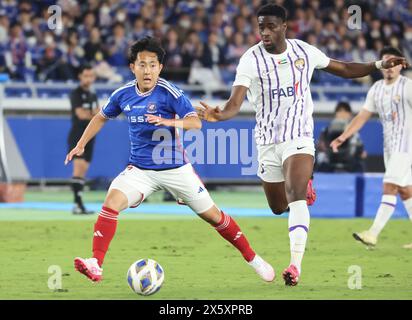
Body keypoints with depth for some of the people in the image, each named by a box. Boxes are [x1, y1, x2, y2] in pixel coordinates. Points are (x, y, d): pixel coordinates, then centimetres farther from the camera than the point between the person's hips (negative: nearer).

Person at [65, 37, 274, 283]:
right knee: (112, 202, -23)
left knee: (212, 215, 5)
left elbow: (195, 122, -23)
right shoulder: (123, 95, -1)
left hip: (175, 168, -2)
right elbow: (101, 117, 17)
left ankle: (253, 259, 23)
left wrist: (167, 121, -39)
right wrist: (81, 145, 12)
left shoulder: (170, 92, -14)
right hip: (140, 169, 2)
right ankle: (96, 265, -25)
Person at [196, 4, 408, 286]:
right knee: (278, 207, 14)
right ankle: (303, 186, 51)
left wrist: (379, 65, 1)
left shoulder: (304, 51, -3)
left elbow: (344, 69, 13)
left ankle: (296, 265, -28)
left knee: (295, 198, -23)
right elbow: (235, 104, -21)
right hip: (268, 141, 1)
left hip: (299, 137, -1)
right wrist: (218, 115, -44)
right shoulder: (251, 59, -11)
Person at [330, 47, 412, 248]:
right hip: (388, 145, 7)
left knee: (389, 187, -13)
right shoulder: (376, 89, 10)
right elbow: (362, 116, 11)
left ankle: (373, 234, -18)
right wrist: (342, 137, 3)